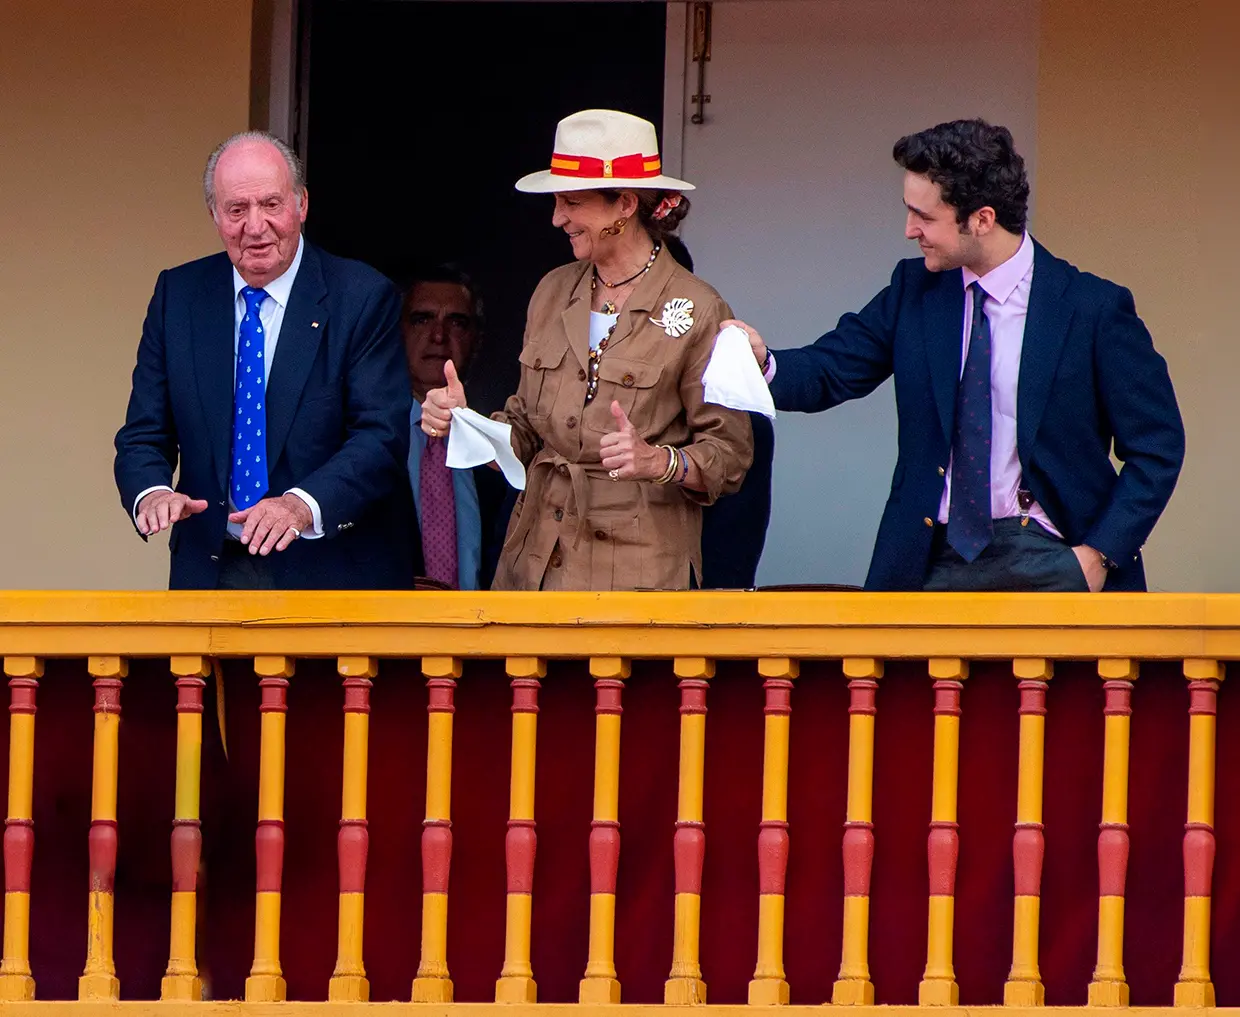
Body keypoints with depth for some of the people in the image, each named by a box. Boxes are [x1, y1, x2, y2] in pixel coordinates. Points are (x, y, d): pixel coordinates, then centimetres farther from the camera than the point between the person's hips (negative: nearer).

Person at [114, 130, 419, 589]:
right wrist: (152, 493, -21)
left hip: (331, 572, -2)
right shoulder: (178, 295, 5)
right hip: (211, 574, 3)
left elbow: (382, 436, -16)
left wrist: (303, 504, -33)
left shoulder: (363, 298, -7)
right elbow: (144, 435, 3)